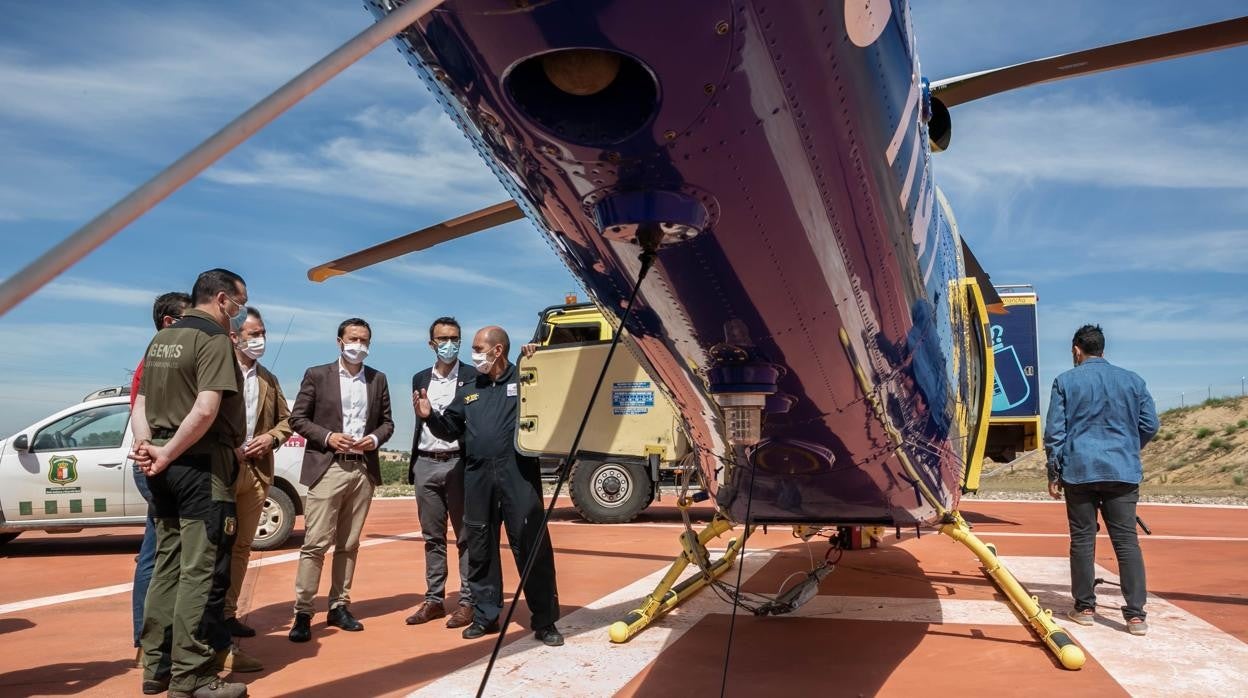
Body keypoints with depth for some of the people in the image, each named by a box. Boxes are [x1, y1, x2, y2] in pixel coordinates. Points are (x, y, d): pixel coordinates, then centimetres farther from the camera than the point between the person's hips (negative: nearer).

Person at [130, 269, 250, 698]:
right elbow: (206, 410, -22)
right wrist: (165, 455, -13)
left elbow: (141, 403, 12)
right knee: (201, 570, -4)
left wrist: (148, 446, -2)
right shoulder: (214, 340, -11)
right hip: (200, 464, -9)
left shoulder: (160, 341, 16)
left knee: (168, 564, 15)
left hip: (167, 466, 9)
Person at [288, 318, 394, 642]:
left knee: (349, 544, 9)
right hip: (327, 468, -3)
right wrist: (328, 436, -13)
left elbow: (387, 421, 14)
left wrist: (375, 438, -6)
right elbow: (297, 418, 1)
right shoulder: (317, 375, 3)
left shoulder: (378, 379, 12)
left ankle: (339, 607, 17)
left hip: (364, 469, 3)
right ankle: (302, 613, 1)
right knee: (315, 543, -6)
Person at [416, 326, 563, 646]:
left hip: (518, 472, -5)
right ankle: (485, 616, 24)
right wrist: (430, 416, 3)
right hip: (477, 475, 5)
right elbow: (451, 429, 21)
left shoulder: (524, 380, 2)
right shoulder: (468, 390, 18)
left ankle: (545, 620, 5)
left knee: (531, 545, -4)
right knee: (480, 548, 11)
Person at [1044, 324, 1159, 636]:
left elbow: (1054, 432, -1)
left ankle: (1085, 607, 13)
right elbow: (1150, 425, 9)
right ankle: (1136, 614, 0)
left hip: (1079, 471, -1)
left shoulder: (1065, 381, 1)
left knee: (1082, 540, 6)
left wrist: (1054, 473, 5)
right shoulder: (1133, 381, 8)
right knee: (1127, 540, 2)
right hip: (1123, 472, 2)